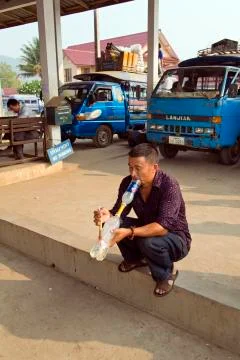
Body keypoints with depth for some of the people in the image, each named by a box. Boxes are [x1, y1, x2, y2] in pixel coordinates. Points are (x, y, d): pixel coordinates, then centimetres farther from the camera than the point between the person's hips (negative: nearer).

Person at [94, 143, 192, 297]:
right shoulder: (128, 183, -12)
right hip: (146, 231, 5)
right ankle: (136, 258, 9)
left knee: (148, 242, -37)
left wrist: (129, 232, -47)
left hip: (176, 239, -5)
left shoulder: (169, 186, -29)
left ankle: (167, 273, -4)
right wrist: (108, 216, -33)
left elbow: (162, 227, -37)